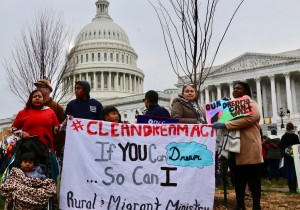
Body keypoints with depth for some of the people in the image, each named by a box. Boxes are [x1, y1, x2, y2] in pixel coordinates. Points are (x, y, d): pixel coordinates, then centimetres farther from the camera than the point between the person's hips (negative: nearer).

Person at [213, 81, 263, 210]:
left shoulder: (251, 104, 1)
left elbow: (251, 118, -20)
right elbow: (227, 118, 29)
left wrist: (225, 125, -25)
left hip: (248, 148, -7)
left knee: (253, 179, -3)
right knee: (238, 179, 9)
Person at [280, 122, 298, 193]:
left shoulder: (283, 137, 1)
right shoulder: (295, 136, -8)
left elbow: (281, 147, 5)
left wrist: (283, 154, 15)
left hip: (286, 157, 3)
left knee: (288, 172, 7)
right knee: (294, 171, -1)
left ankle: (290, 188, 10)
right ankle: (293, 188, -5)